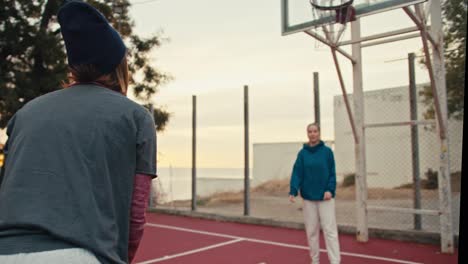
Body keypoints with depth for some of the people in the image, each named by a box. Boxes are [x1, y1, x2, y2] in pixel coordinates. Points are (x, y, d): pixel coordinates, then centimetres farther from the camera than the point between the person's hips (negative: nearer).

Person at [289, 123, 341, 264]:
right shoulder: (302, 153, 2)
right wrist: (293, 191, -17)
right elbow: (297, 173, -4)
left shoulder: (327, 151, -1)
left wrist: (330, 190, -15)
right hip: (308, 197, 2)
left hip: (325, 197, -2)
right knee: (311, 231, 10)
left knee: (330, 230, -5)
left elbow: (332, 173, -1)